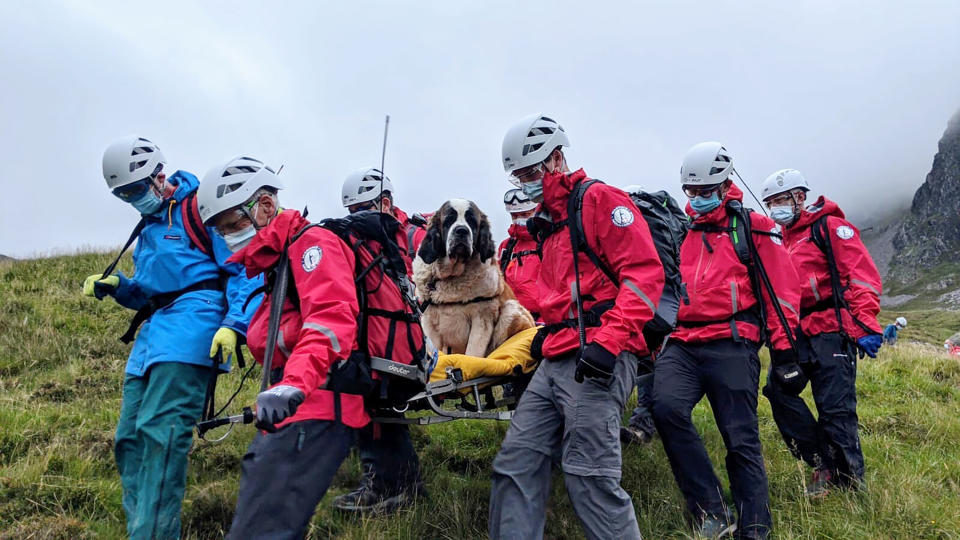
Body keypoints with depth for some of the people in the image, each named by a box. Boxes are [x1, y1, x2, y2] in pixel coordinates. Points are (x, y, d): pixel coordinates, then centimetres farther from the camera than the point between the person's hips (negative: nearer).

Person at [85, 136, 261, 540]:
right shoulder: (149, 224, 24)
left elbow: (244, 270, -9)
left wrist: (233, 325, -21)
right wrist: (116, 287, 10)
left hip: (191, 321, -9)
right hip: (153, 334, 9)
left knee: (160, 430, -18)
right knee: (129, 438, 6)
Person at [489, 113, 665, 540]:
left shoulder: (599, 199, -2)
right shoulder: (548, 223, 25)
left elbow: (644, 272, -13)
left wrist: (607, 341, -21)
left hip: (598, 360, -9)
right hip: (554, 361, 9)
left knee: (589, 477, -11)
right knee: (515, 465, 6)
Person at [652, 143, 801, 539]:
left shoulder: (754, 229, 8)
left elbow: (781, 291, 5)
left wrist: (784, 347, -1)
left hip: (731, 346, -3)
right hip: (681, 345, 3)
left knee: (741, 442, -2)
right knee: (666, 407, -24)